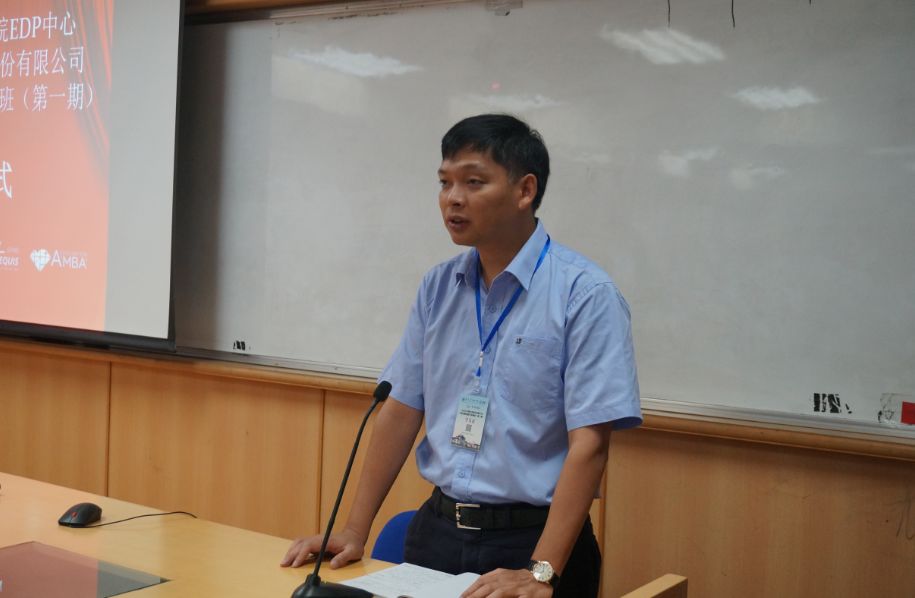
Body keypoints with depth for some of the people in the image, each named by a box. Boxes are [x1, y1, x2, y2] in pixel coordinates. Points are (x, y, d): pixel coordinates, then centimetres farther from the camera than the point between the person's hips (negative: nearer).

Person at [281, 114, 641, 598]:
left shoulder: (585, 294, -14)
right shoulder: (437, 288, 3)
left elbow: (589, 445, -19)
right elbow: (401, 411, 6)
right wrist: (354, 532, 2)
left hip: (530, 538, -5)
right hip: (436, 530, 5)